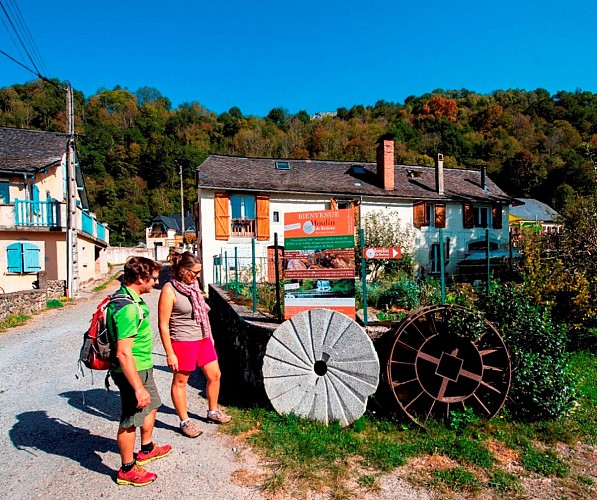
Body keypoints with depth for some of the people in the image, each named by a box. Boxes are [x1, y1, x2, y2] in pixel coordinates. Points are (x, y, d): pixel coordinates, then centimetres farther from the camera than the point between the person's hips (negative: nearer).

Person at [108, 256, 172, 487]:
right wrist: (138, 388, -26)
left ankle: (146, 449, 46)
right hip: (133, 371, -10)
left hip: (143, 367, 10)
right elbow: (123, 353, -30)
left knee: (151, 405, 25)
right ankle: (128, 470, 27)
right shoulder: (128, 309, -29)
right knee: (130, 420, 8)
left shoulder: (131, 299, 3)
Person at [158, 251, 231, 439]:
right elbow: (163, 324, -16)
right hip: (182, 342, -7)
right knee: (180, 381, 10)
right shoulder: (169, 290, -17)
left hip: (203, 339, 8)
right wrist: (170, 353, -15)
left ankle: (213, 411, 36)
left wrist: (209, 337, 18)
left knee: (214, 375, 15)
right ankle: (185, 421, 28)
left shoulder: (193, 284, 5)